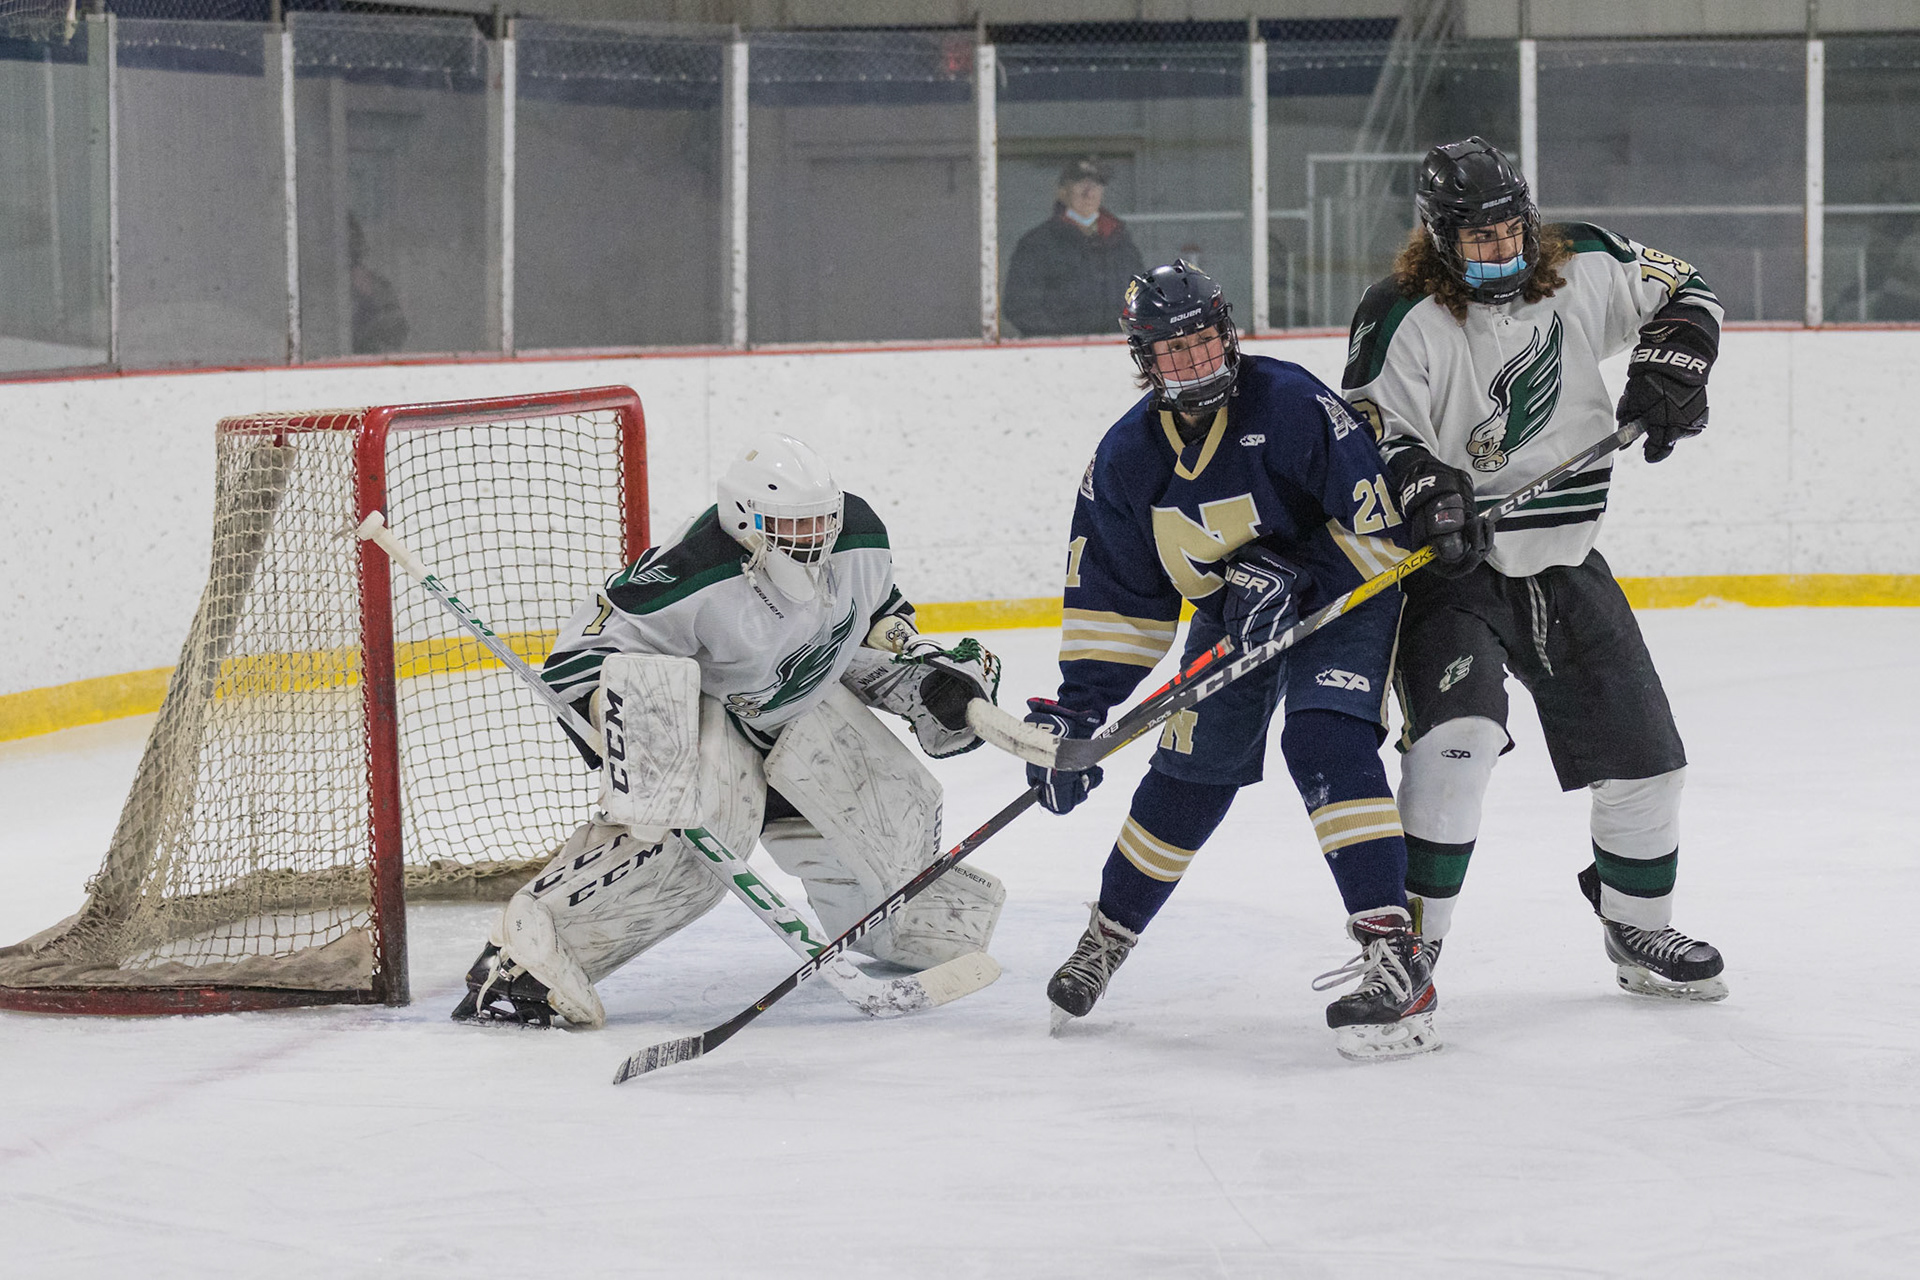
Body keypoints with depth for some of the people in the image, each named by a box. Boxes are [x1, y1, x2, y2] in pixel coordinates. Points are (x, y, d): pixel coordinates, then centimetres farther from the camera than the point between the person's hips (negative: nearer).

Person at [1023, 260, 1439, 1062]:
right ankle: (1108, 936, 29)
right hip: (1230, 617, 5)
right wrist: (1080, 708, -6)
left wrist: (1293, 577, -29)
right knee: (1191, 770, 5)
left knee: (1325, 743, -25)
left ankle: (1395, 956, -29)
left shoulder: (1290, 404, -25)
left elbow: (1377, 518, -22)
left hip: (1341, 595, -5)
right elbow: (1115, 597, -1)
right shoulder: (1128, 456, -9)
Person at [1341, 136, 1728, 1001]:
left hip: (1564, 563, 5)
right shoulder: (1404, 318, -15)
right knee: (1458, 733, -28)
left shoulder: (1582, 269, -2)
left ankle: (1638, 929, 32)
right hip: (1451, 569, -5)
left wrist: (1666, 375, -4)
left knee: (1644, 756, 8)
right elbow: (1371, 429, -14)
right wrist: (1427, 493, -31)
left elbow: (1680, 294, 12)